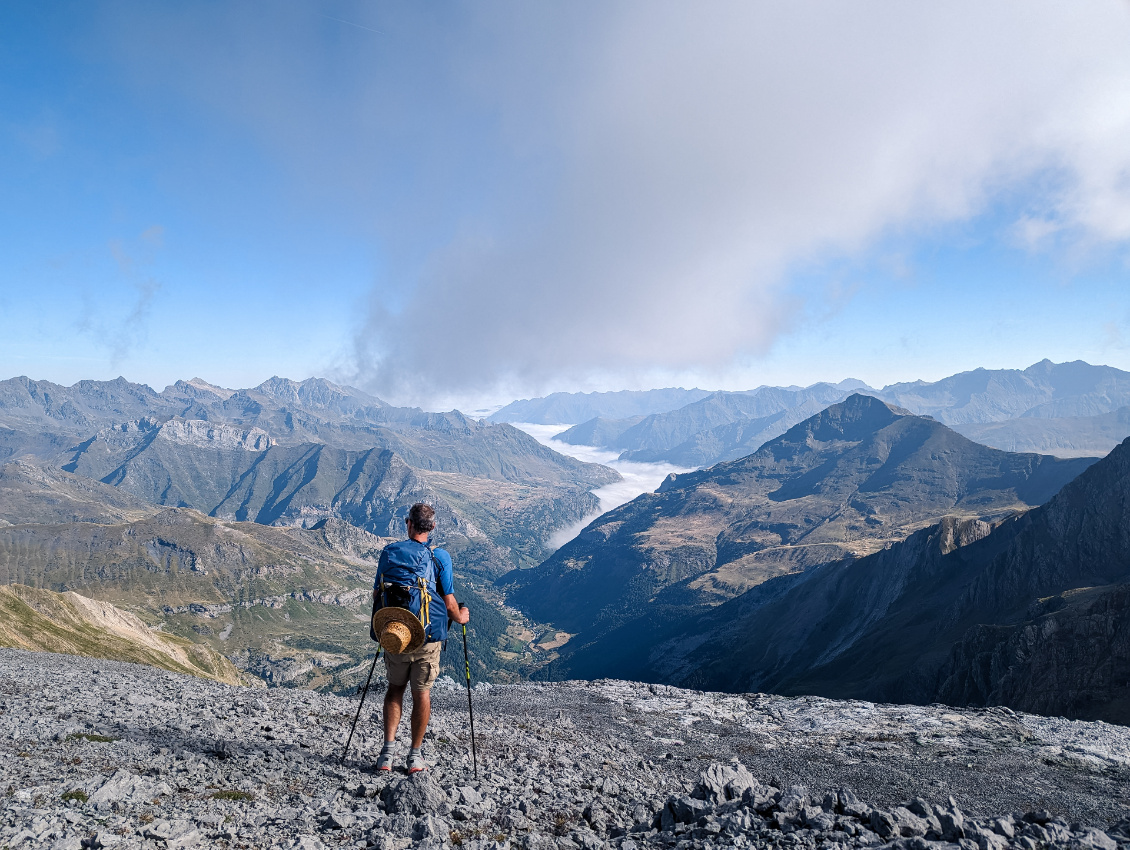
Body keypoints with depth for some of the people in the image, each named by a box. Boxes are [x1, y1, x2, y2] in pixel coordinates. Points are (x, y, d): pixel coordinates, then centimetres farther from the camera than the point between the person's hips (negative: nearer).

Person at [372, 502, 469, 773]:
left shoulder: (389, 552, 0)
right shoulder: (440, 557, -7)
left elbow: (376, 594, 8)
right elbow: (449, 603, -6)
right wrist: (460, 617, 16)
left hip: (392, 633, 2)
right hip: (428, 635, -2)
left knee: (395, 687, 20)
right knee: (422, 692, 12)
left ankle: (387, 753, 14)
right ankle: (415, 756, 21)